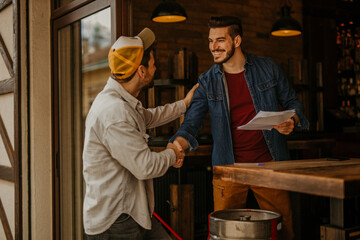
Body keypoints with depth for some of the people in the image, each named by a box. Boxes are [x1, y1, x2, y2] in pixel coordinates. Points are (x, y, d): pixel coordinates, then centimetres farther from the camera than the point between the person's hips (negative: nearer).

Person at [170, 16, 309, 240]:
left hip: (269, 163, 0)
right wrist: (175, 147, -24)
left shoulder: (267, 68, 2)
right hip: (228, 168, 0)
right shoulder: (207, 82, 2)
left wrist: (292, 121, -12)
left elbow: (292, 102, 11)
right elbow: (191, 124, -4)